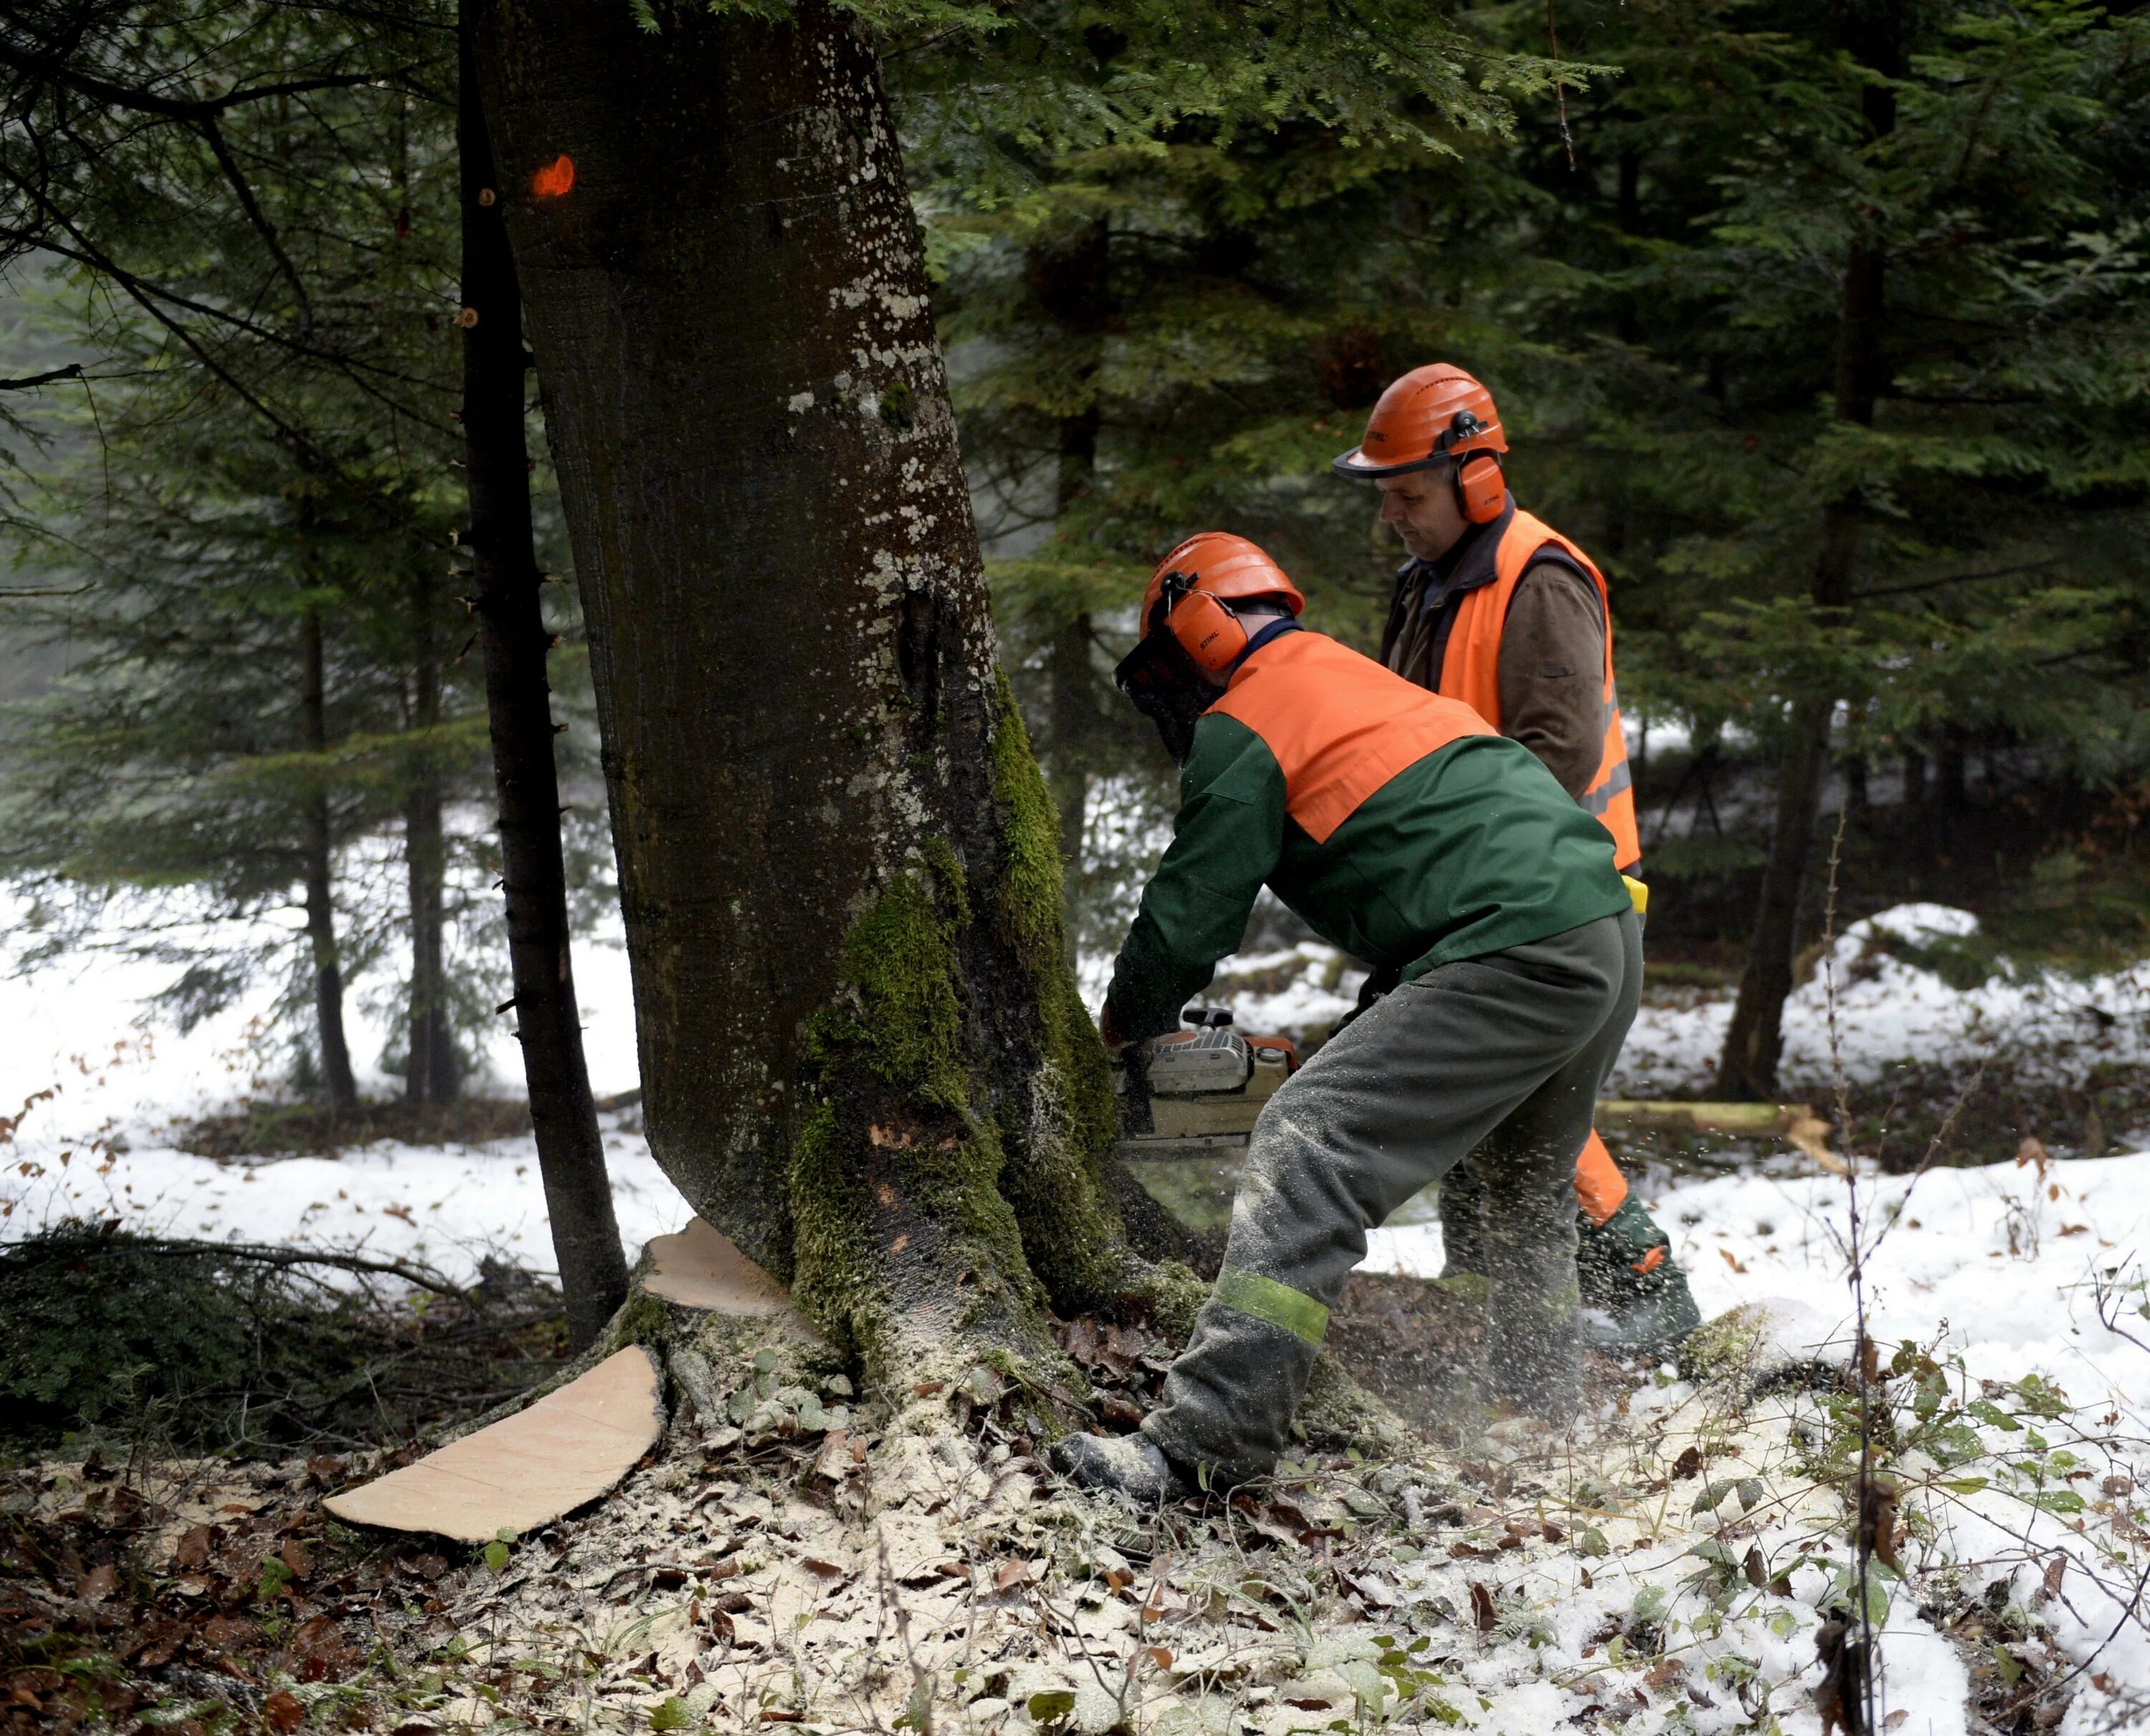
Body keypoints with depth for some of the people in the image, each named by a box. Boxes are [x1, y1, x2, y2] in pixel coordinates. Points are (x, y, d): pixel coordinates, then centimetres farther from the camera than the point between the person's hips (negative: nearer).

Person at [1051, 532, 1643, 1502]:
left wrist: (1123, 1030, 20)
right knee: (1528, 1187, 29)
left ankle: (1205, 1440, -21)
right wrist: (1376, 1022, 32)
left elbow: (1191, 915, 2)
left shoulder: (1243, 728, 1)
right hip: (1613, 940, 9)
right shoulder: (1367, 680, 28)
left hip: (1517, 959, -9)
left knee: (1309, 1153, -13)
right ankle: (1539, 1423, 39)